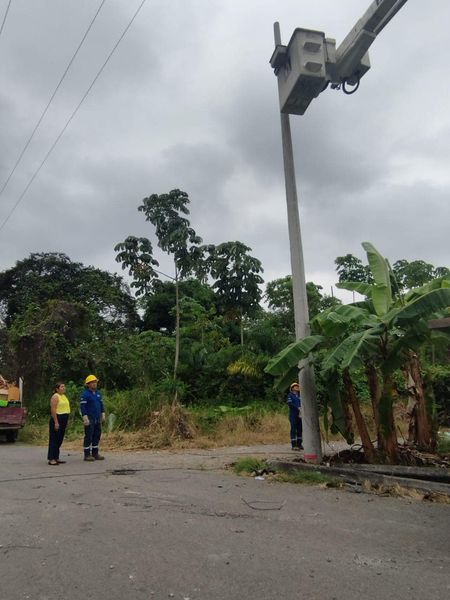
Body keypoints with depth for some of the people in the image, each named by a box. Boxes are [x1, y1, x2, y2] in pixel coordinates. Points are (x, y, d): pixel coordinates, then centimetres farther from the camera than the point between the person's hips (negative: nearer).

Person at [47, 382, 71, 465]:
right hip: (57, 419, -9)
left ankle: (56, 458, 18)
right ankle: (51, 459, -1)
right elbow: (53, 410, -17)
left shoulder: (64, 396, 16)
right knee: (54, 439, -5)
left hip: (64, 420, 9)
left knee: (59, 440, 12)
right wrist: (56, 422, -21)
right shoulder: (55, 397, -11)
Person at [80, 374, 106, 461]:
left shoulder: (98, 393, 13)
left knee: (97, 436, 9)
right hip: (89, 419, -7)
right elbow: (82, 407, -14)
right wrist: (85, 418, -19)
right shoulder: (85, 394, -9)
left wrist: (103, 415, 13)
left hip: (97, 419, 7)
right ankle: (87, 455, 6)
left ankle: (95, 453, 18)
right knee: (88, 437, -3)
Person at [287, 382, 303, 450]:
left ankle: (299, 444, 13)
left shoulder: (299, 395, 16)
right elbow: (289, 403, -11)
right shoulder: (290, 395, 1)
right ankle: (294, 445, -3)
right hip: (293, 414, -5)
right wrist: (298, 408, -14)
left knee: (300, 429, 5)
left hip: (300, 414, 5)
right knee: (293, 429, -5)